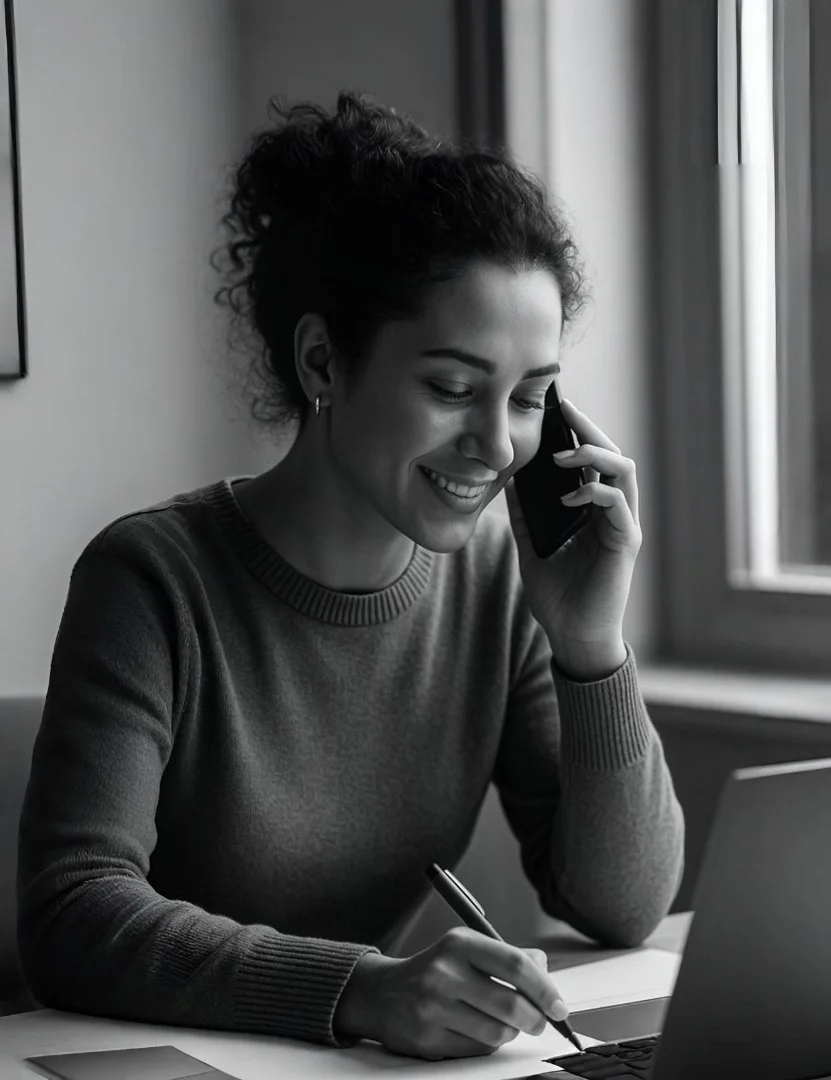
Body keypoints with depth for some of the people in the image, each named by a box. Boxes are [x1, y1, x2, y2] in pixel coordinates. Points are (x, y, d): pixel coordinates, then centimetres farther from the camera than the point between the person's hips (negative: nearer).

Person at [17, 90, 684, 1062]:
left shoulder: (500, 575, 0)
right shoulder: (154, 581, -12)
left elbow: (626, 909, 0)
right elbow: (71, 919, -21)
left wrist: (590, 646, -13)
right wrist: (361, 990, -34)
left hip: (384, 1059, 3)